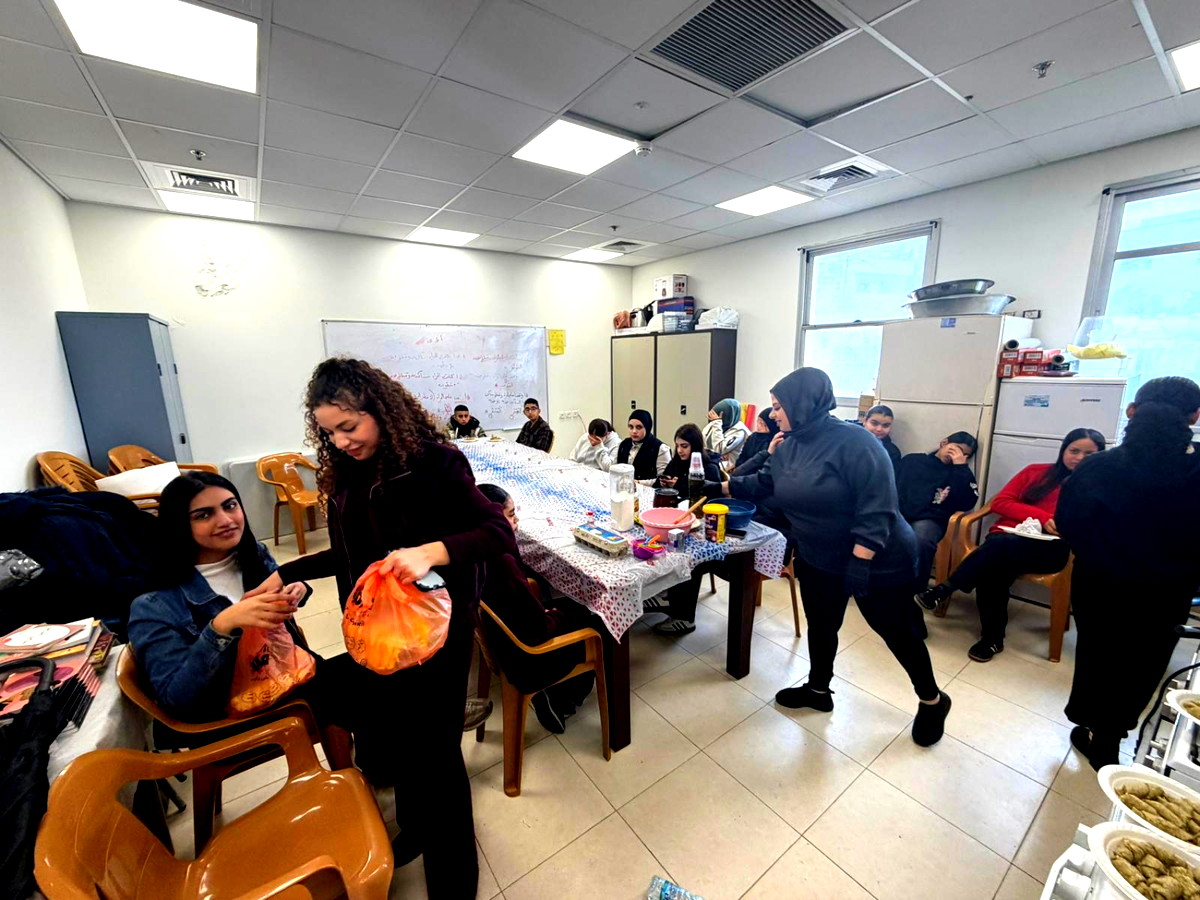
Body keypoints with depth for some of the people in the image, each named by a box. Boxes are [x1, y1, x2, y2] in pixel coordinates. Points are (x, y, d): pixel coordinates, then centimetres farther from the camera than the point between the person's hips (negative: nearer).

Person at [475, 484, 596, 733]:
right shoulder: (501, 562, -35)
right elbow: (540, 629, -28)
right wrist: (558, 614, -11)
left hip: (500, 640, 8)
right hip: (526, 661, -8)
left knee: (575, 605, 21)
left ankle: (554, 696, 29)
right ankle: (559, 703, 29)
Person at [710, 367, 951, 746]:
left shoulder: (853, 441, -26)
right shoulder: (790, 445, -3)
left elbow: (877, 507, -27)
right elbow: (764, 482, 11)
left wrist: (860, 561, -27)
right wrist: (723, 486, 7)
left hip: (875, 561, -6)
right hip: (817, 559, 7)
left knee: (893, 630, 12)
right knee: (821, 625, 19)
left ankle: (932, 701, 38)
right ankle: (818, 689, 41)